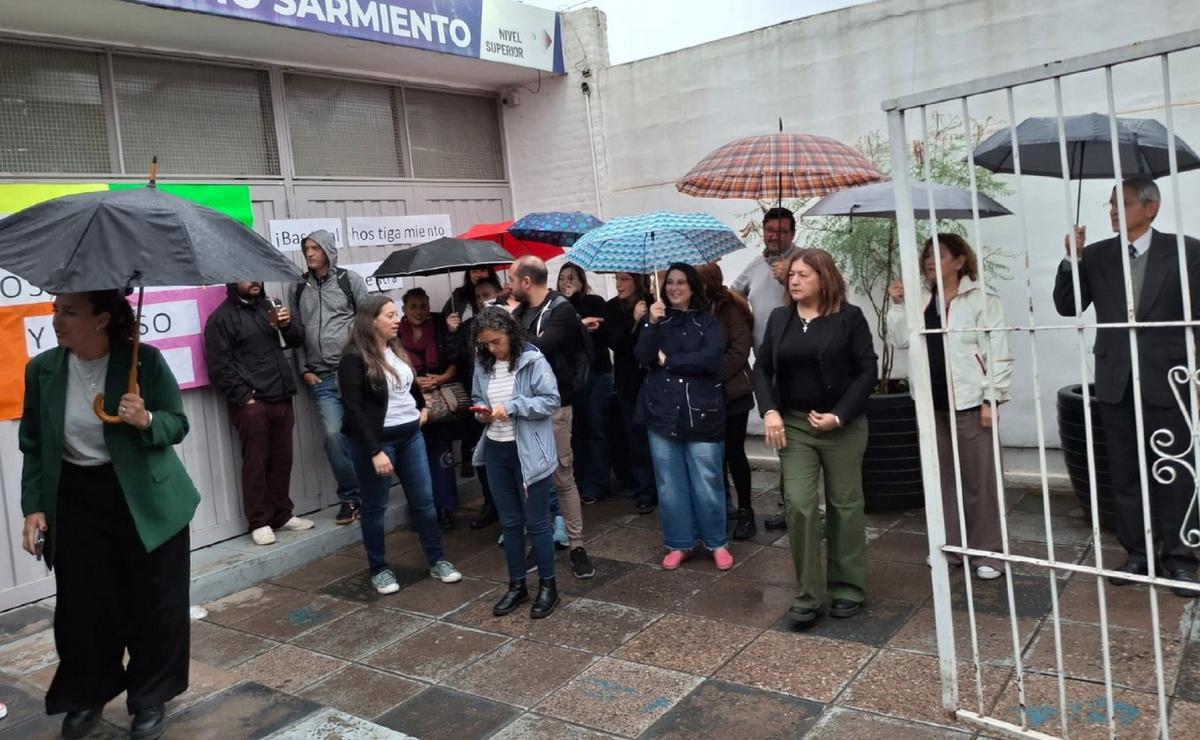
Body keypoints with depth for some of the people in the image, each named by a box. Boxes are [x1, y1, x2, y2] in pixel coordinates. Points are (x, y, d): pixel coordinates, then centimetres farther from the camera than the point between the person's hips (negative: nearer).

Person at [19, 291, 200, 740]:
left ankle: (150, 699, 25)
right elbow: (34, 447, 4)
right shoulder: (41, 370, -3)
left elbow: (178, 424, -4)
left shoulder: (146, 360, -12)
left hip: (146, 502, -2)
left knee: (153, 603, 7)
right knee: (83, 606, 7)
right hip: (76, 501, 2)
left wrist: (147, 421, -25)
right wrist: (34, 507, -3)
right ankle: (86, 698, 29)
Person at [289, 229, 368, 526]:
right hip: (322, 379, 2)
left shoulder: (350, 280, 3)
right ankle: (349, 497, 7)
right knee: (334, 435, -6)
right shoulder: (299, 289, 13)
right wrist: (304, 370, 5)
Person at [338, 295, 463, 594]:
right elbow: (354, 409, -20)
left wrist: (422, 407, 24)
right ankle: (379, 570, 21)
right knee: (376, 507, 6)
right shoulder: (354, 358, -15)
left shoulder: (397, 350, 7)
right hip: (376, 440, -7)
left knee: (424, 499, 10)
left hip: (410, 435, 7)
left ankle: (437, 561, 21)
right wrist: (375, 451, -24)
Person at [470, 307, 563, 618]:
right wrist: (482, 412, -5)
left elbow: (551, 401, -15)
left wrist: (511, 407, -22)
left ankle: (548, 585, 19)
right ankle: (516, 585, 27)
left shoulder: (533, 361, -13)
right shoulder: (483, 366, 5)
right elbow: (477, 398, 17)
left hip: (528, 452, -6)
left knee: (536, 521, 4)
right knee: (509, 522, 15)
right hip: (495, 450, 6)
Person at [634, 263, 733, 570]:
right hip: (663, 412, 2)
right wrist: (652, 324, -18)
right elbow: (643, 357, -5)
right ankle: (679, 544, 21)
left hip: (701, 413, -2)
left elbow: (711, 359, -13)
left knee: (707, 483, 1)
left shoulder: (707, 321, 4)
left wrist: (668, 360, -7)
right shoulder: (656, 318, 11)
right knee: (670, 484, 8)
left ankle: (717, 543, 18)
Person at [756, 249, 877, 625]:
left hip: (843, 426, -2)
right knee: (798, 505, -5)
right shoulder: (779, 318, 7)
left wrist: (839, 416, -15)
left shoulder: (849, 317, -4)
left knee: (844, 505, 8)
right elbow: (762, 368, 7)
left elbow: (867, 371, -7)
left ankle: (848, 587, 23)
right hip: (793, 425, 2)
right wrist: (769, 411, -9)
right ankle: (806, 594, 6)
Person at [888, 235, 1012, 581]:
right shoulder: (921, 299, 9)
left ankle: (988, 552, 12)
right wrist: (897, 305, -7)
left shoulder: (982, 299, -6)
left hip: (969, 400, -5)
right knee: (943, 476, 13)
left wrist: (991, 399, -12)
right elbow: (901, 340, 2)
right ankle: (950, 545, 25)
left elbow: (999, 353, -7)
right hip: (933, 401, 5)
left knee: (979, 479, 2)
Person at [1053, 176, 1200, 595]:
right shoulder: (1096, 255, 5)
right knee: (1125, 474, 10)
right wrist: (1072, 260, -11)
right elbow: (1068, 307, 2)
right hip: (1115, 382, 3)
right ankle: (1137, 552, 22)